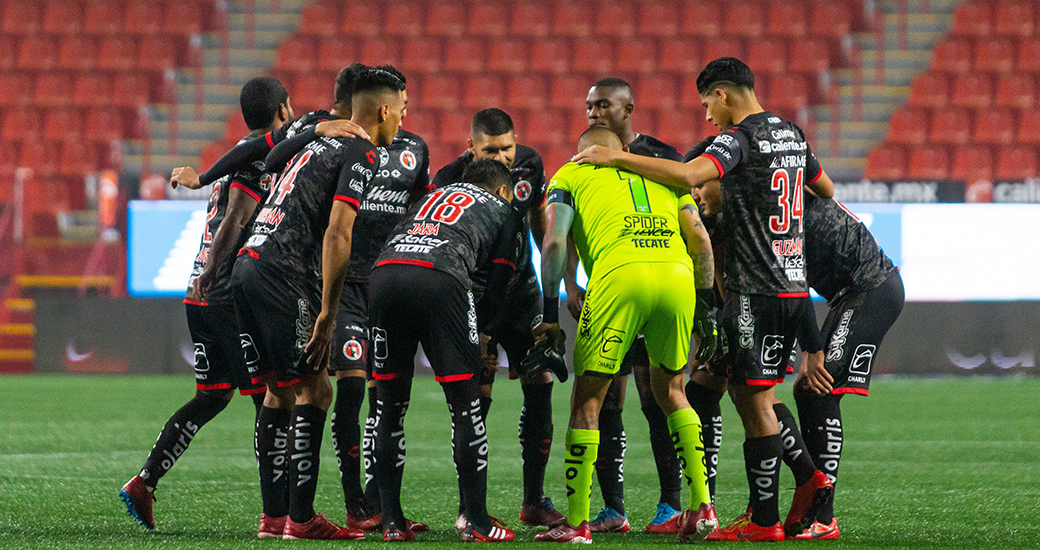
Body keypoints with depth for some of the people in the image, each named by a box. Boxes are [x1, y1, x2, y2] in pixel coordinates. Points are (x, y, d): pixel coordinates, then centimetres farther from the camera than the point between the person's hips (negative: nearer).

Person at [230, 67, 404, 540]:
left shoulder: (320, 144, 23)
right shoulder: (363, 156, -6)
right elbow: (337, 235, -15)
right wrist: (326, 315, -16)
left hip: (248, 265, 9)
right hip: (281, 279, -9)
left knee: (280, 391, 14)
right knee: (313, 391, -7)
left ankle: (273, 513, 14)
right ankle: (300, 517, -10)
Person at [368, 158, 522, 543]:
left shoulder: (433, 196, 40)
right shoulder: (502, 211, 28)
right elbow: (495, 295, 19)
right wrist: (473, 329, 35)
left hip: (384, 273, 4)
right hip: (439, 279, -4)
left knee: (390, 406, 13)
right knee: (465, 403, 5)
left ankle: (391, 522, 13)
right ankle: (476, 522, 5)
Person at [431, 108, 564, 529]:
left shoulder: (529, 165, -6)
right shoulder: (452, 181, -20)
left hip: (521, 290, 5)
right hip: (474, 296, -5)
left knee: (540, 384, 0)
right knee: (478, 394, -12)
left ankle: (534, 499, 8)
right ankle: (468, 506, -4)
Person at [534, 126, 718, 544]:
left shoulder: (570, 175, 22)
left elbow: (554, 243, 8)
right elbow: (700, 239, 21)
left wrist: (550, 314, 9)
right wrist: (705, 308, 24)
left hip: (621, 274, -4)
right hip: (678, 275, 4)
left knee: (587, 398, 8)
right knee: (671, 391, 23)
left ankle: (577, 522, 7)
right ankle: (701, 506, 14)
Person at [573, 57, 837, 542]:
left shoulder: (743, 137, -12)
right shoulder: (792, 134, 14)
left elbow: (688, 175, -28)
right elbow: (825, 189, 31)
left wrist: (618, 158, -22)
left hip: (757, 292, -8)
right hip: (794, 287, 8)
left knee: (755, 401, -3)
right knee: (747, 390, 17)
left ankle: (764, 521, -1)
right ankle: (810, 476, 9)